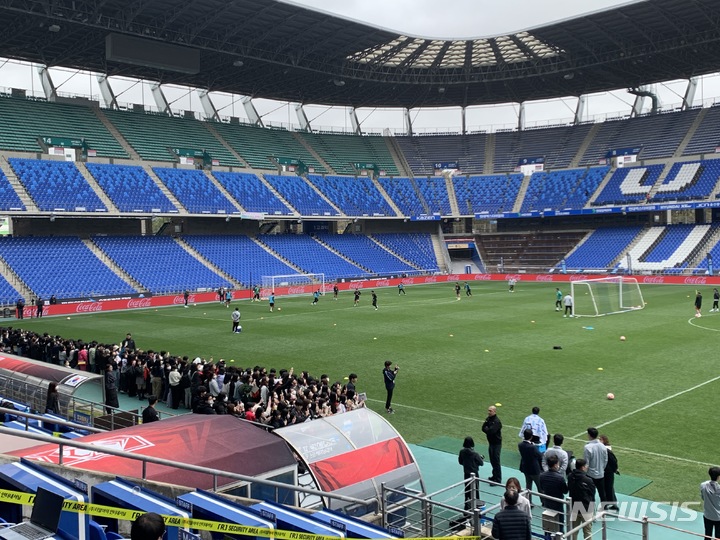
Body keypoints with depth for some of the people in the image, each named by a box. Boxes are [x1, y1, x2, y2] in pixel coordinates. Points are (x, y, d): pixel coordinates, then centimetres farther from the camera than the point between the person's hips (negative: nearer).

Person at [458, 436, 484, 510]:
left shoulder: (462, 452, -10)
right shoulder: (474, 454, -23)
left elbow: (460, 462, 3)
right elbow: (481, 463, -13)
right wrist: (481, 457, 6)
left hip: (466, 474, 4)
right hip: (474, 474, -4)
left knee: (467, 490, 17)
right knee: (475, 491, 11)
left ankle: (467, 506, 25)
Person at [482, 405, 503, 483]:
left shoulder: (497, 421, -21)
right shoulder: (488, 419, 6)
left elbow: (491, 431, -29)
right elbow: (483, 428, 3)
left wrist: (486, 429, -10)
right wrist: (487, 430, -18)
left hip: (496, 443, -8)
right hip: (491, 442, 8)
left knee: (496, 461, -2)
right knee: (492, 460, 19)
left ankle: (498, 479, 6)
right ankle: (494, 476, 33)